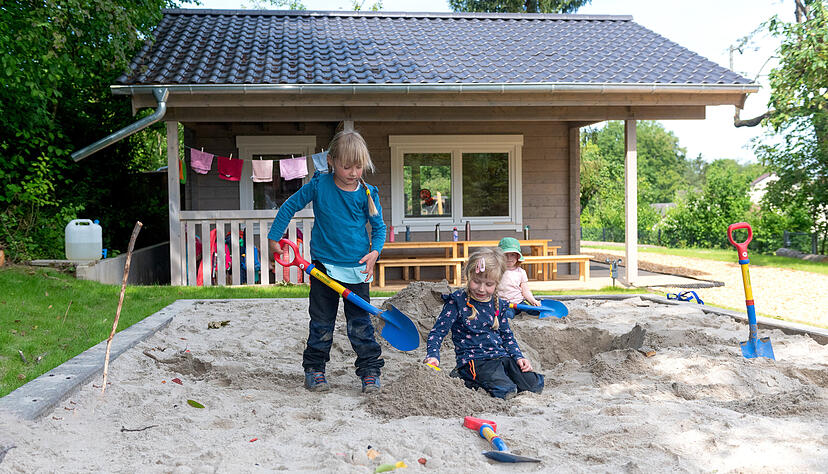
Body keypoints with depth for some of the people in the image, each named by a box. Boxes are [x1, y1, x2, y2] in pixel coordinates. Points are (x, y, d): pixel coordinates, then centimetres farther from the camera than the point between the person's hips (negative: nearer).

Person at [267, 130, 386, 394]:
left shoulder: (367, 193, -5)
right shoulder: (319, 185, -6)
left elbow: (379, 227, 5)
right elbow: (290, 206, 5)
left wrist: (375, 251, -12)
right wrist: (274, 237, 5)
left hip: (357, 268, 0)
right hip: (324, 266, 0)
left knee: (360, 323, 4)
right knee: (321, 322, 9)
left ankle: (370, 370, 14)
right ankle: (314, 369, 23)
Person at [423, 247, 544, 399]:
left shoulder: (499, 305, 10)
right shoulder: (457, 301, -5)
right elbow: (437, 332, -7)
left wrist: (519, 357, 3)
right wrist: (432, 356, -25)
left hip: (501, 356, 6)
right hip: (473, 359, -6)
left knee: (534, 386, -9)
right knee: (505, 392, -29)